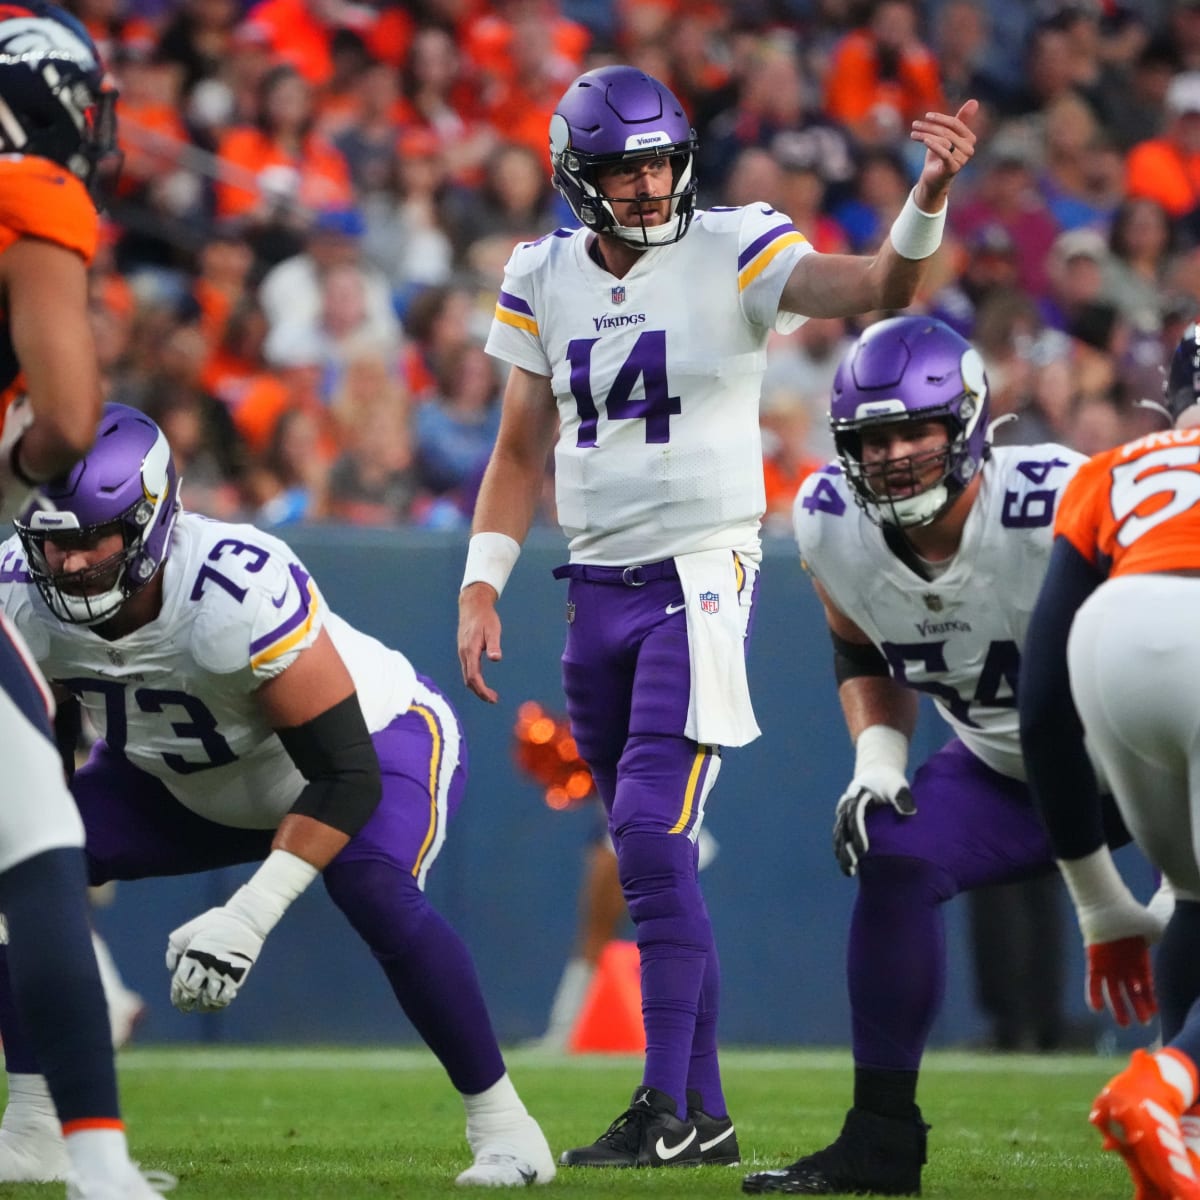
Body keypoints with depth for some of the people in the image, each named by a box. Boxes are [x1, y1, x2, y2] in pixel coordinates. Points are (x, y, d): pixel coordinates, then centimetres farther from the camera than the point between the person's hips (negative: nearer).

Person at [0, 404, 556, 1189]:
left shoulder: (239, 592, -41)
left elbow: (347, 775, -36)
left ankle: (501, 1124, -17)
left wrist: (247, 918, -42)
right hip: (191, 784, 6)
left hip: (382, 739, -6)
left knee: (372, 890, -35)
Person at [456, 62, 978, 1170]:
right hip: (598, 589, 6)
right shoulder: (544, 282, 7)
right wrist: (481, 588, 6)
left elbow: (876, 288, -23)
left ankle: (668, 1107, -12)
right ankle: (704, 1117, 16)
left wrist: (930, 198, -41)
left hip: (699, 578, -6)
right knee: (654, 859, 9)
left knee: (652, 830, -17)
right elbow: (521, 454, 15)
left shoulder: (733, 255, -8)